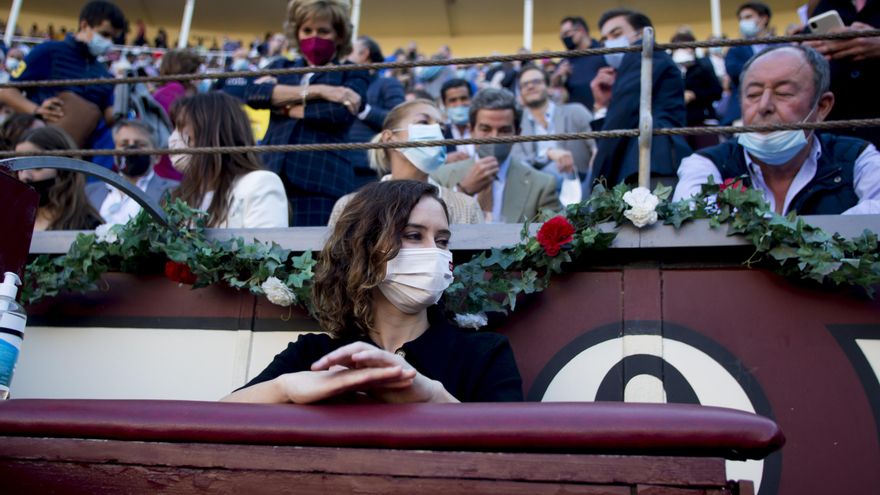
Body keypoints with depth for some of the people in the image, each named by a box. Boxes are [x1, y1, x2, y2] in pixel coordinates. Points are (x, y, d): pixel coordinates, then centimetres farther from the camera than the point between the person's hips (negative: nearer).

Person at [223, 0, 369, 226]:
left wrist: (283, 106, 3)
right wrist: (313, 91, -5)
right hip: (271, 177, 3)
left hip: (321, 182, -3)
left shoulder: (353, 75, 13)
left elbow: (339, 112, -9)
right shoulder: (281, 68, 22)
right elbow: (238, 89, 1)